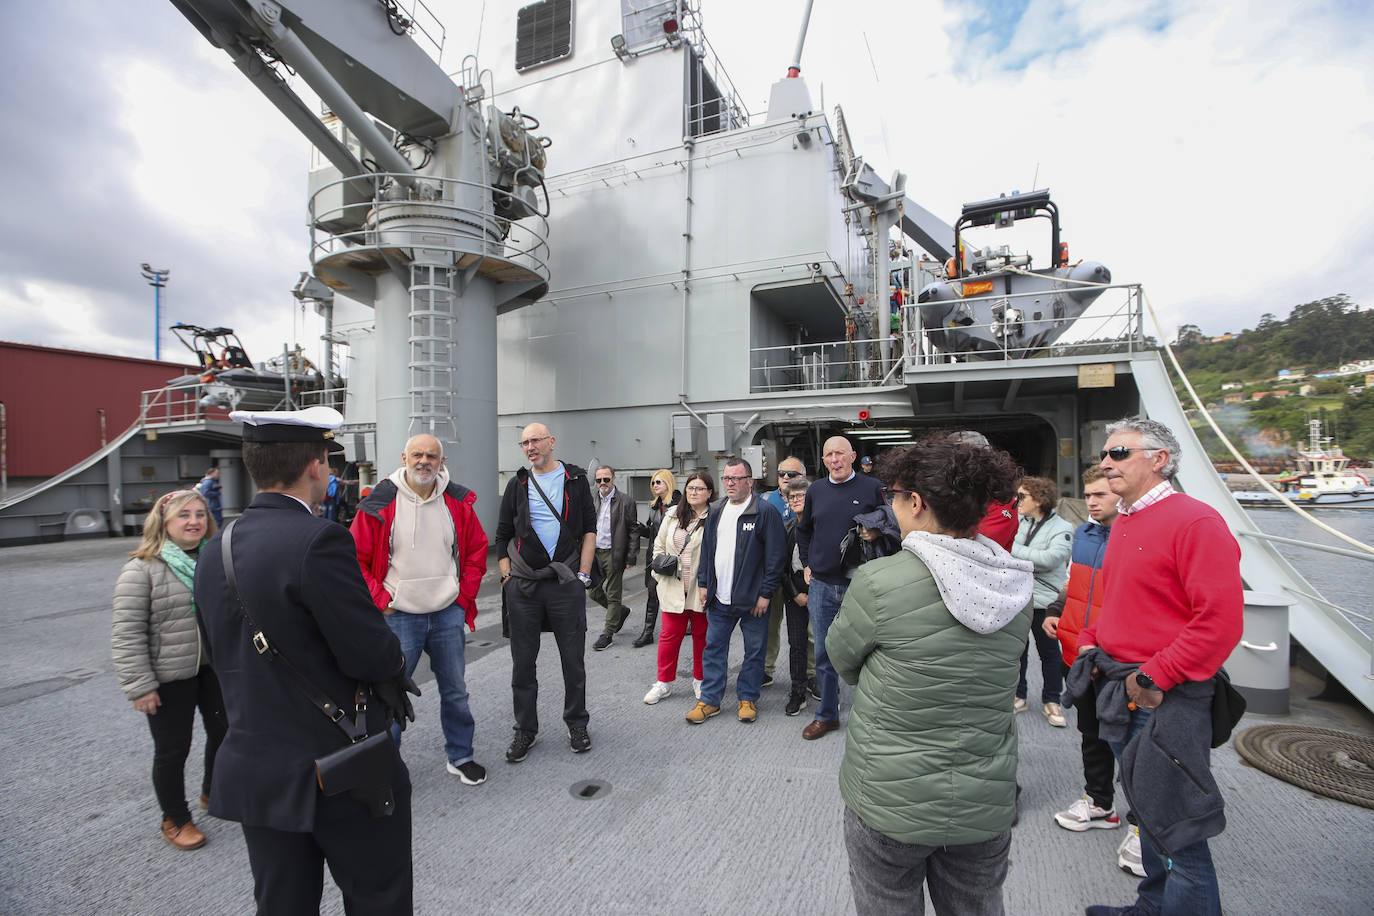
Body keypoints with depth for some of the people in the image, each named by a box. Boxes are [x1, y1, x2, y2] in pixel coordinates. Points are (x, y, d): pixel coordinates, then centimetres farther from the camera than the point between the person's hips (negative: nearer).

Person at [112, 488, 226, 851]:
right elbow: (127, 633, -13)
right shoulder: (143, 568, -14)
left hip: (215, 668, 5)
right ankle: (175, 820, 33)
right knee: (172, 750, 10)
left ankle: (213, 793, 42)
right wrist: (139, 685, -15)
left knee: (223, 732, 16)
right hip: (170, 678, -5)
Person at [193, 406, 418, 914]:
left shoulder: (213, 551, 2)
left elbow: (223, 657, 11)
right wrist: (394, 660, 1)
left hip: (252, 771, 7)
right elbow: (371, 653, -23)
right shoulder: (319, 540, -24)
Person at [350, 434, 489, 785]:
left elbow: (477, 551, 10)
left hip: (448, 614, 3)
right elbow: (356, 558, -2)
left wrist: (464, 596, 3)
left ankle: (460, 756, 33)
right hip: (398, 615, -2)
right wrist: (380, 601, -7)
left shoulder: (458, 502, 0)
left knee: (455, 691, 14)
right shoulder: (380, 504, -8)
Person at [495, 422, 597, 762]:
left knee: (574, 659, 8)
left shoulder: (575, 480, 4)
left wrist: (583, 574, -3)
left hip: (566, 584, -1)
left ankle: (576, 724, 27)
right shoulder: (518, 485, 8)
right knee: (522, 662, 9)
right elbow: (502, 536, 11)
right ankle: (525, 730, 26)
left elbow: (590, 529, 4)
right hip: (523, 587, 2)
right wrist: (507, 578, 2)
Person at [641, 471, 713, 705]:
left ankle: (700, 681, 28)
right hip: (673, 587, 3)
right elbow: (659, 546, 16)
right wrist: (658, 572, 7)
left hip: (701, 589, -3)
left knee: (702, 635, 11)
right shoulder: (672, 516, 9)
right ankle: (664, 682, 20)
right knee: (670, 634, 6)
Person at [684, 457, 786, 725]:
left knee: (754, 651, 9)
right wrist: (703, 584, 10)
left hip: (753, 599, -5)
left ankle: (748, 698, 27)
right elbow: (706, 550, 15)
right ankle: (709, 699, 24)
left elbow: (775, 556, -12)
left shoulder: (766, 513, -11)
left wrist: (766, 594, -13)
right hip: (719, 598, 5)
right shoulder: (716, 512, 9)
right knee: (713, 648, 11)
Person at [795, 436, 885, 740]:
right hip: (821, 586, 3)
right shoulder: (815, 490, 7)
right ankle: (827, 715, 28)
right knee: (824, 656, 12)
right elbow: (803, 530, 20)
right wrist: (807, 564, 12)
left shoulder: (872, 488, -4)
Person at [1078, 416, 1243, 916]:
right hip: (1120, 687, 9)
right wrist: (1090, 643, 8)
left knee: (1174, 825, 4)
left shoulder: (1195, 521, -16)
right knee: (1144, 806, 23)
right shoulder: (1123, 522, 11)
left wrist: (1154, 677, -21)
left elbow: (1221, 620, -22)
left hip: (1166, 699, -9)